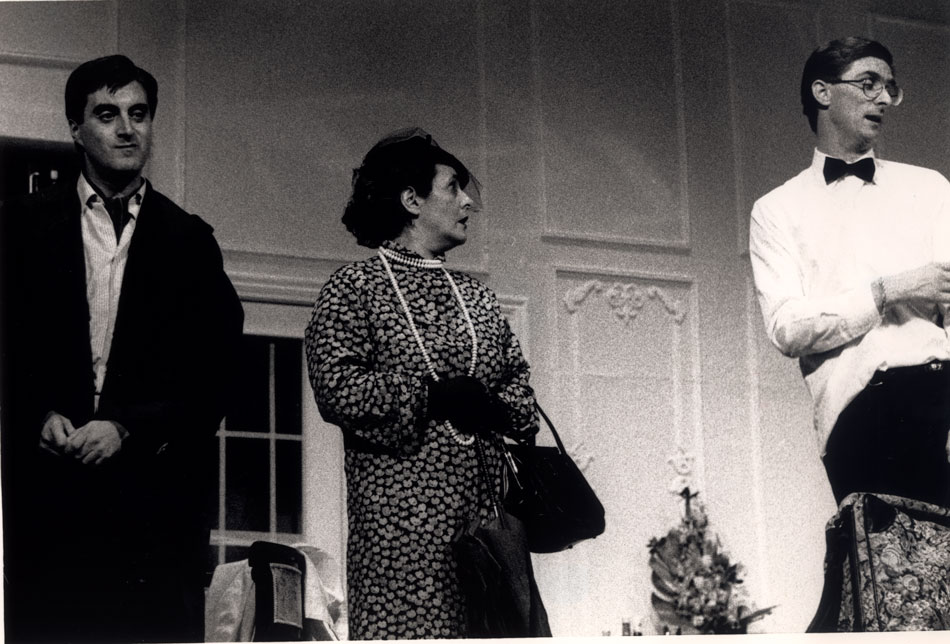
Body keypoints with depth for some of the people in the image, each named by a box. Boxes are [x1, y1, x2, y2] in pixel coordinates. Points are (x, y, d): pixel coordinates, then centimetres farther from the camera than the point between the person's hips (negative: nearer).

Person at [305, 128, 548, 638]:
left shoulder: (476, 296, 23)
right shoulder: (354, 287, 4)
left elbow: (520, 384, 21)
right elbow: (336, 387, -9)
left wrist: (495, 409, -2)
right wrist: (431, 396, -13)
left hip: (486, 510, 6)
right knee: (402, 629, -12)